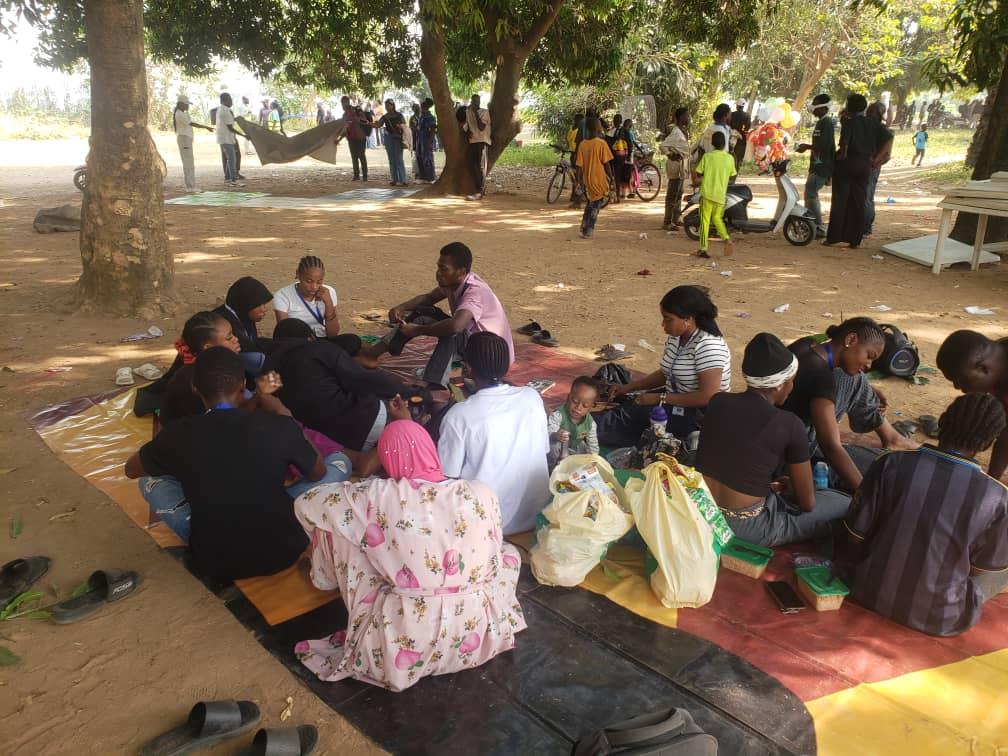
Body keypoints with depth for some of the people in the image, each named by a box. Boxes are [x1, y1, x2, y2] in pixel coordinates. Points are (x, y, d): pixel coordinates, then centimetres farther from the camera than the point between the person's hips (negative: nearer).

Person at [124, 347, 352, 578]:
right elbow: (318, 474, 6)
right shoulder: (280, 427, -15)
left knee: (149, 479, 19)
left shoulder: (178, 435, -11)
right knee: (340, 461, 13)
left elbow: (131, 470, 13)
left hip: (212, 562, 2)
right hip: (280, 553, -1)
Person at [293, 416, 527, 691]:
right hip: (475, 638, 2)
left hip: (402, 643, -2)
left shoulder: (378, 497, -12)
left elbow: (306, 504, 2)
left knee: (337, 530, 8)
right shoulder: (480, 494, -6)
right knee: (508, 552, 28)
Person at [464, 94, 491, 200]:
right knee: (472, 166, 4)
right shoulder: (468, 112, 13)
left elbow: (481, 127, -16)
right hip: (472, 141, 7)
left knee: (480, 167, -13)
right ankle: (478, 190, 11)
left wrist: (476, 113, -16)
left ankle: (479, 192, -17)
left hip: (482, 141, -7)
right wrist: (467, 132, 1)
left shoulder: (485, 112, -5)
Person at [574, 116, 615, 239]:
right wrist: (611, 177, 1)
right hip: (599, 179, -5)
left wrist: (579, 179, 8)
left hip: (587, 179, 5)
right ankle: (587, 231, 5)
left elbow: (579, 164, 0)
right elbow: (606, 163, -10)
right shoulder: (601, 143, -12)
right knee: (596, 205, 6)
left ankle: (584, 227, 24)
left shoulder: (582, 144, 0)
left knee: (589, 203, 23)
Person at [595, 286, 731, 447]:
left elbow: (708, 397, -28)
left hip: (698, 415, -9)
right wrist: (628, 387, 4)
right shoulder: (675, 338, 2)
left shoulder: (707, 346, -24)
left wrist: (660, 398, -24)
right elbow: (665, 374, 16)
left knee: (631, 413, -19)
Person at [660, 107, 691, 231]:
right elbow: (663, 146, -25)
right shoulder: (676, 132, -18)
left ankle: (676, 218, 28)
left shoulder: (683, 130, 11)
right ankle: (667, 222, -3)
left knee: (679, 193, 18)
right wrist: (671, 155, -17)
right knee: (673, 194, -7)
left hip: (682, 165, 10)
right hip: (676, 165, -10)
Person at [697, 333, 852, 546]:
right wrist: (788, 488, 18)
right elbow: (807, 503, -2)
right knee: (845, 507, 12)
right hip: (745, 529, -6)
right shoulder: (789, 425, -13)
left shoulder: (717, 402, 0)